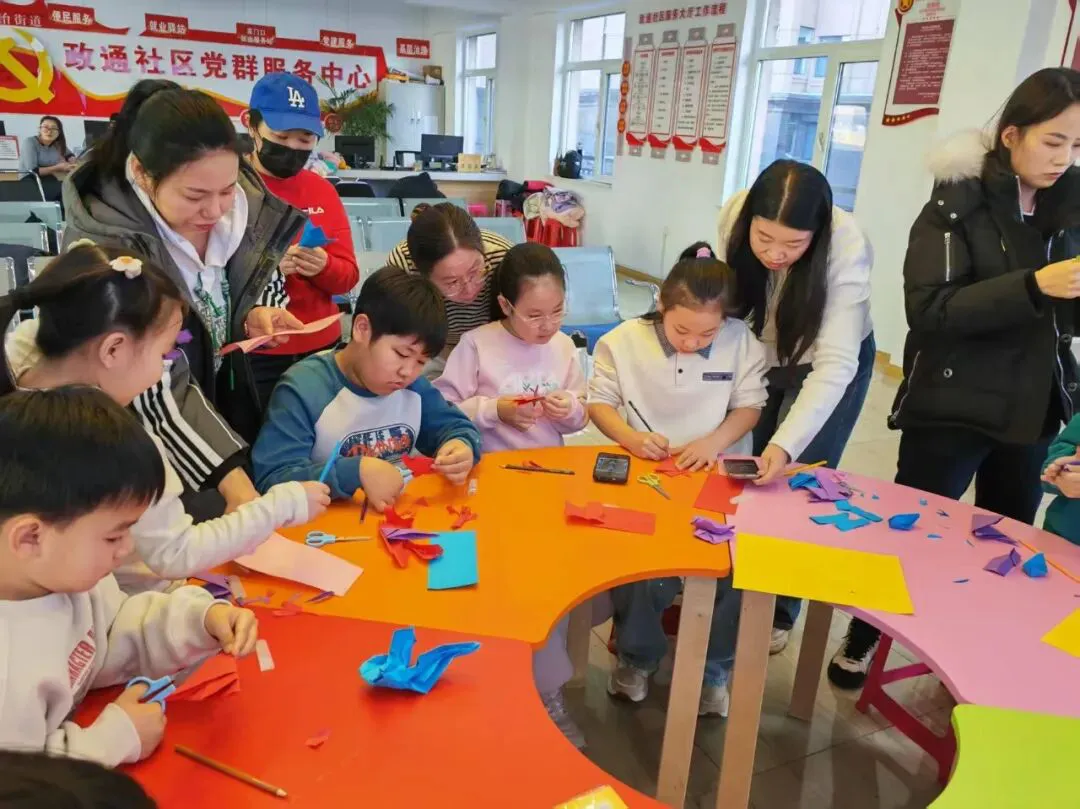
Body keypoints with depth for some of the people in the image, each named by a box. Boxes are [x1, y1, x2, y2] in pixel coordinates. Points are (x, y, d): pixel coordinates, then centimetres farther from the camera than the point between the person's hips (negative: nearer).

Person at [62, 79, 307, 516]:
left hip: (226, 407, 5)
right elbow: (158, 387, -31)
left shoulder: (241, 207, -11)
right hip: (145, 444, -5)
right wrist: (234, 482, -40)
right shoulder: (101, 246, -27)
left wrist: (251, 318, -15)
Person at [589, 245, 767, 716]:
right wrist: (630, 437, -17)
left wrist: (715, 440, -16)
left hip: (713, 479, 1)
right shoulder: (624, 341, -2)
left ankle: (710, 662, 9)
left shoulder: (741, 342, -1)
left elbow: (750, 405, 3)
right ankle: (638, 652, 9)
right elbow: (599, 402, 2)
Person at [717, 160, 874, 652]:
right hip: (756, 356, 3)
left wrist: (786, 445, -47)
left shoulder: (847, 248, -35)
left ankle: (779, 610, 19)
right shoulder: (733, 216, -26)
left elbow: (834, 363, -36)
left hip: (829, 363, -3)